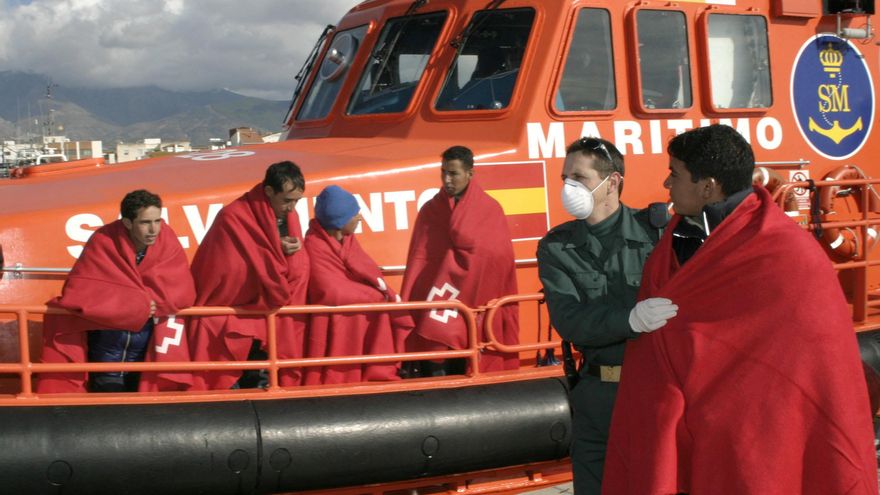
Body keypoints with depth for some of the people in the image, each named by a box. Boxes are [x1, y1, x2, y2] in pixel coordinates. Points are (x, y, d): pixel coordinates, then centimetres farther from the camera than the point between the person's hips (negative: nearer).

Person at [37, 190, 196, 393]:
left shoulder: (168, 242, -11)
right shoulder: (103, 243, -17)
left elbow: (182, 293, -16)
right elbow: (78, 292, -22)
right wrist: (140, 304, -21)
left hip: (147, 342, 2)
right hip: (106, 336, -2)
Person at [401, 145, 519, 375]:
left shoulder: (491, 210, 3)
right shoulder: (430, 210, 6)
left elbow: (501, 259, 1)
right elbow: (418, 259, -1)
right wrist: (407, 304, -8)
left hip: (476, 307, 0)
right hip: (434, 308, 1)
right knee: (434, 369, -4)